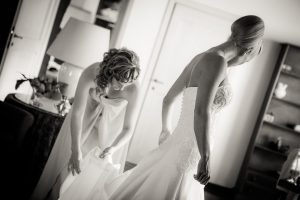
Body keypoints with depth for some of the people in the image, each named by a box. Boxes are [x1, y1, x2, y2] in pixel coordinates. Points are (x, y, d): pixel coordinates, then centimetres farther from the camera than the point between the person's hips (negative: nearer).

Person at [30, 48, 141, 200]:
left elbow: (127, 128, -25)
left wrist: (114, 148, -43)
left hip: (111, 124, 0)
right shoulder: (90, 74, -37)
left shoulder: (132, 89, -35)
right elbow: (77, 113, -34)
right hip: (87, 115, 0)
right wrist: (76, 150, -40)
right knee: (67, 159, 10)